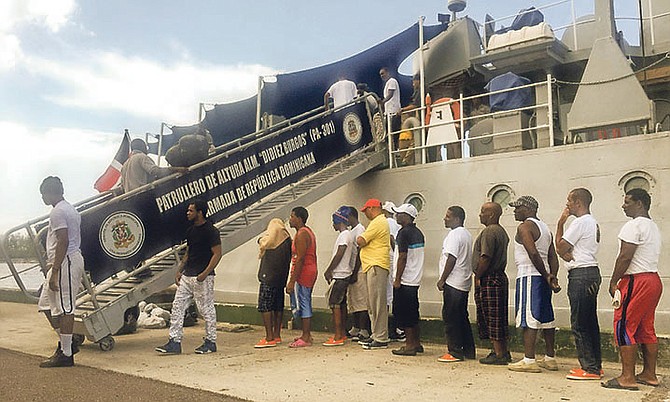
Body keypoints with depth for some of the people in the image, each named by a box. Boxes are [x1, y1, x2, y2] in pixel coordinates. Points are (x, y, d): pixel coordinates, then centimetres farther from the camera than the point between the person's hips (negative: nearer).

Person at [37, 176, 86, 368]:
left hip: (65, 262, -11)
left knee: (64, 308, -5)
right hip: (73, 258, 11)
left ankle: (66, 354, 1)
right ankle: (67, 344, 20)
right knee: (45, 304, 16)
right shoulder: (70, 209, 19)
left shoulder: (58, 212, -13)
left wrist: (54, 271, -22)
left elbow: (63, 242, -21)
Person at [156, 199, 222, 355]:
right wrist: (179, 271, 13)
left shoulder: (211, 231, -11)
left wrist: (205, 273, -20)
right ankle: (174, 342, 10)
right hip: (187, 276, 8)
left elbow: (217, 254, -14)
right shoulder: (190, 231, 14)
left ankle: (210, 342, 13)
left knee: (207, 310, 1)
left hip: (203, 278, -8)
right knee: (177, 307, 5)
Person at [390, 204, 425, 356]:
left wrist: (397, 279, -15)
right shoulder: (418, 233, 12)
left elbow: (402, 257, -19)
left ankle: (410, 346, 1)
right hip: (415, 279, 9)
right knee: (412, 312, 15)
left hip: (404, 280, -9)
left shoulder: (404, 233, -15)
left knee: (403, 314, -2)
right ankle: (417, 343, 21)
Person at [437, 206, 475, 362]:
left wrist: (442, 279, -15)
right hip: (464, 283, 10)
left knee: (451, 318, -5)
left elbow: (451, 259, -20)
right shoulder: (466, 234, 17)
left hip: (453, 283, -10)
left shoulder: (454, 234, -13)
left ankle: (455, 352, -2)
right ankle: (468, 350, 19)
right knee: (462, 317, 15)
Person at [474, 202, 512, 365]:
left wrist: (477, 277, -12)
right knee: (499, 318, 14)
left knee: (492, 318, -5)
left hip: (488, 279, -10)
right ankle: (504, 352, 20)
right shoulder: (501, 231, 18)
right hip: (499, 277, 10)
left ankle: (499, 355, -1)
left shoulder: (489, 231, -14)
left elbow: (486, 258, -22)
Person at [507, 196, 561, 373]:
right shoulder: (545, 227, 19)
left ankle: (529, 360, -8)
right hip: (542, 277, 9)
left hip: (528, 275, -9)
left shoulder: (525, 227, -10)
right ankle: (550, 359, 19)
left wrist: (546, 275, -14)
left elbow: (533, 253, -21)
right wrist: (552, 276, 0)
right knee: (546, 318, 12)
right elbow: (553, 256, 11)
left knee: (528, 318, -8)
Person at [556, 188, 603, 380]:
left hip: (580, 275, -11)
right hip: (592, 272, 11)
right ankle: (595, 365, 18)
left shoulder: (580, 222, -13)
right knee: (590, 321, 13)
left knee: (580, 323, -6)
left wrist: (560, 223, -4)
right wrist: (569, 255, -6)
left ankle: (590, 368, -3)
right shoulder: (593, 222, 20)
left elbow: (560, 248, -11)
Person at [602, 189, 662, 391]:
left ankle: (627, 377, -7)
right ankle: (649, 374, 19)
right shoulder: (653, 227, 19)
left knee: (624, 327, -7)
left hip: (636, 281, -10)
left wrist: (613, 282, -11)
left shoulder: (634, 225, -12)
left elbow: (625, 257, -18)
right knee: (646, 329, 14)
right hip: (653, 279, 10)